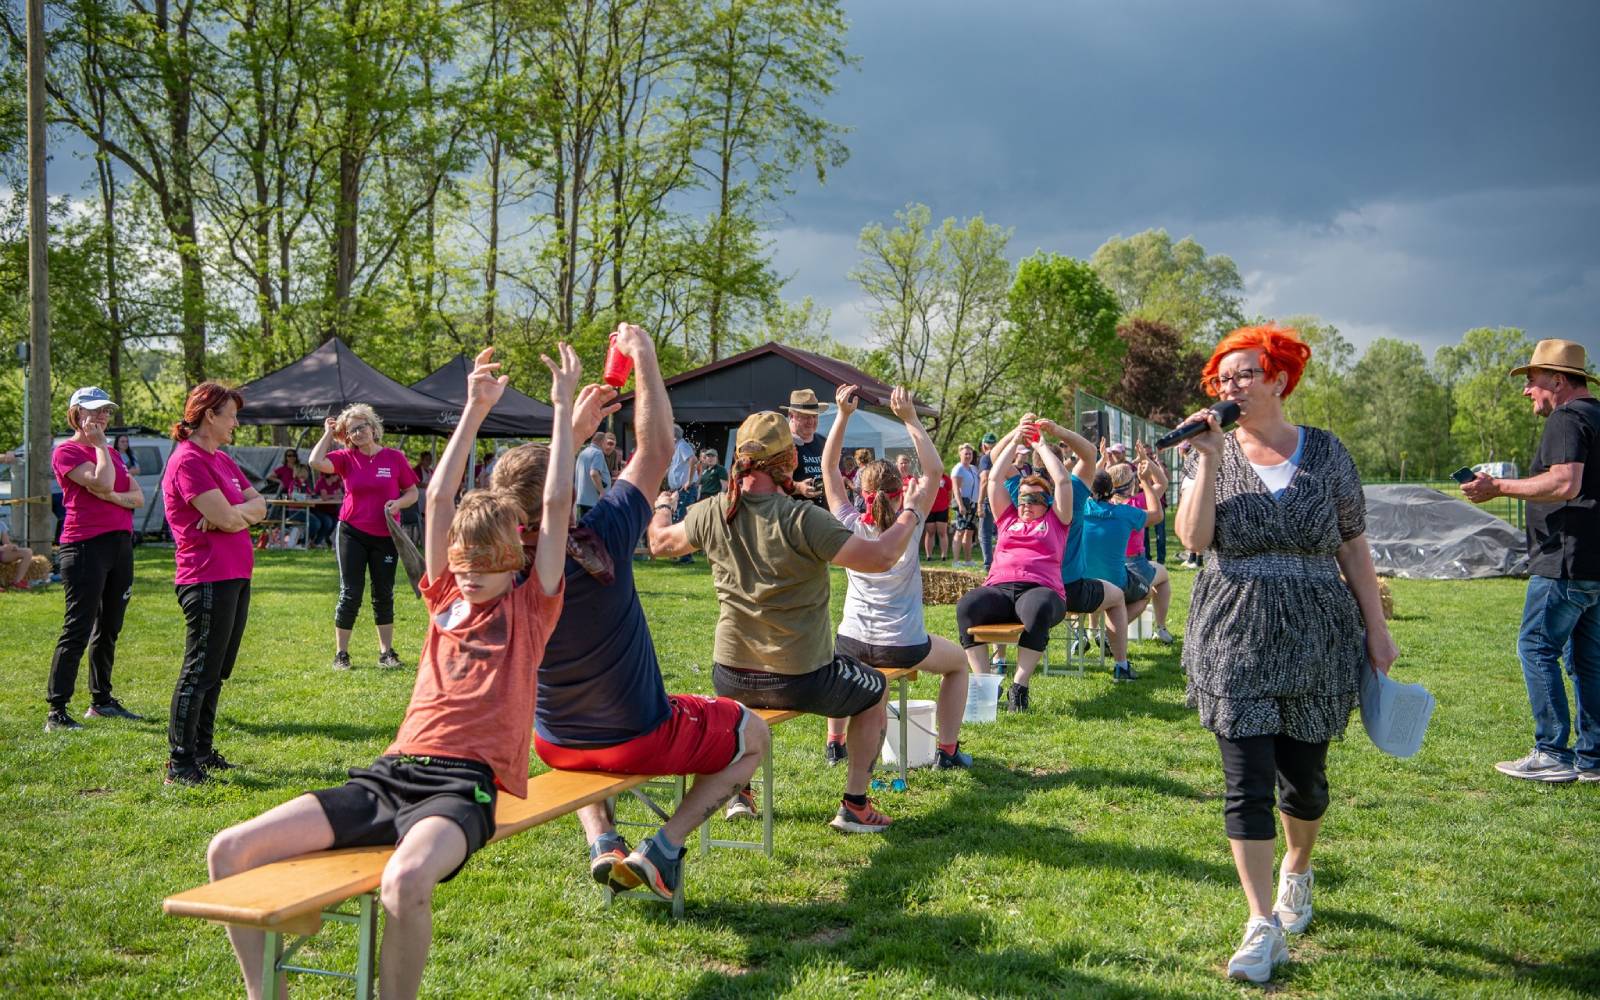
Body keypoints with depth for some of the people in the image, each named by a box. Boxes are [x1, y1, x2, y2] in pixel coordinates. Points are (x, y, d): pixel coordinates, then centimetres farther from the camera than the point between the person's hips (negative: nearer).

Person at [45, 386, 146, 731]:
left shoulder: (113, 453, 18)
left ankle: (101, 701, 24)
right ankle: (56, 712, -7)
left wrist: (112, 496, -11)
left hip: (121, 544, 8)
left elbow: (138, 497, 9)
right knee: (78, 629, -10)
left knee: (109, 628, 13)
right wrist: (99, 443, -8)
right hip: (85, 546, -8)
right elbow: (102, 483, -19)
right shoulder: (66, 451, -4)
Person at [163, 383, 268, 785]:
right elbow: (227, 518, -20)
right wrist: (244, 511, 1)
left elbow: (259, 506, 10)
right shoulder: (188, 461, -13)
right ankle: (180, 764, 0)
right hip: (208, 579, -9)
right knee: (199, 671, -6)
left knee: (216, 672, 15)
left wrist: (233, 512, -9)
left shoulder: (221, 459, 17)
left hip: (235, 577, 9)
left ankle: (203, 752, 24)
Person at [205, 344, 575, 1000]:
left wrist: (564, 404, 3)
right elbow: (438, 500, 14)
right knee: (229, 851, -9)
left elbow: (557, 505, 0)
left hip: (462, 783, -6)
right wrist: (475, 411, 12)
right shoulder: (445, 597, 19)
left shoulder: (531, 606, 7)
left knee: (406, 881, -40)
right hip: (393, 771, 6)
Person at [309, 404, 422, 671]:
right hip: (352, 534, 0)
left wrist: (398, 503, -17)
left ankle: (386, 653, 17)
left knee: (384, 594, 8)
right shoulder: (346, 458, -1)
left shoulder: (395, 457, -1)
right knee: (350, 594, 0)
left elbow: (412, 493, 4)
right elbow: (316, 461, -19)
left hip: (385, 536, 1)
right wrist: (328, 433, -7)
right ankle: (341, 654, 10)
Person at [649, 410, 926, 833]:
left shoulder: (713, 513, -8)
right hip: (802, 681, -4)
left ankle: (738, 789, 38)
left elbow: (660, 542, 12)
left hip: (731, 678, 5)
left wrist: (662, 506, 34)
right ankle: (855, 805, 24)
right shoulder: (802, 519, -23)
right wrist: (910, 512, -3)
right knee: (875, 689, 25)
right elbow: (882, 557, -22)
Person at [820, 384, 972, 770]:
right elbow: (934, 470, -3)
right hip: (903, 647, -2)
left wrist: (843, 415, -2)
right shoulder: (909, 527, -8)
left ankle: (835, 743, 33)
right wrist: (910, 418, -8)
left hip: (852, 643, 2)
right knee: (958, 662, 27)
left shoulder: (850, 527, -3)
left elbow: (829, 467, 3)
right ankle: (946, 750, 22)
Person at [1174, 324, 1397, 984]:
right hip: (1235, 640, -1)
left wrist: (1377, 629, 3)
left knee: (1304, 777, 11)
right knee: (1247, 782, -5)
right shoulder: (1213, 452, 1)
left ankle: (1297, 869, 41)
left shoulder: (1325, 452, 2)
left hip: (1317, 638, 1)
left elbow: (1353, 547, 6)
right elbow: (1192, 539, -12)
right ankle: (1264, 926, 2)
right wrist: (1209, 460, -16)